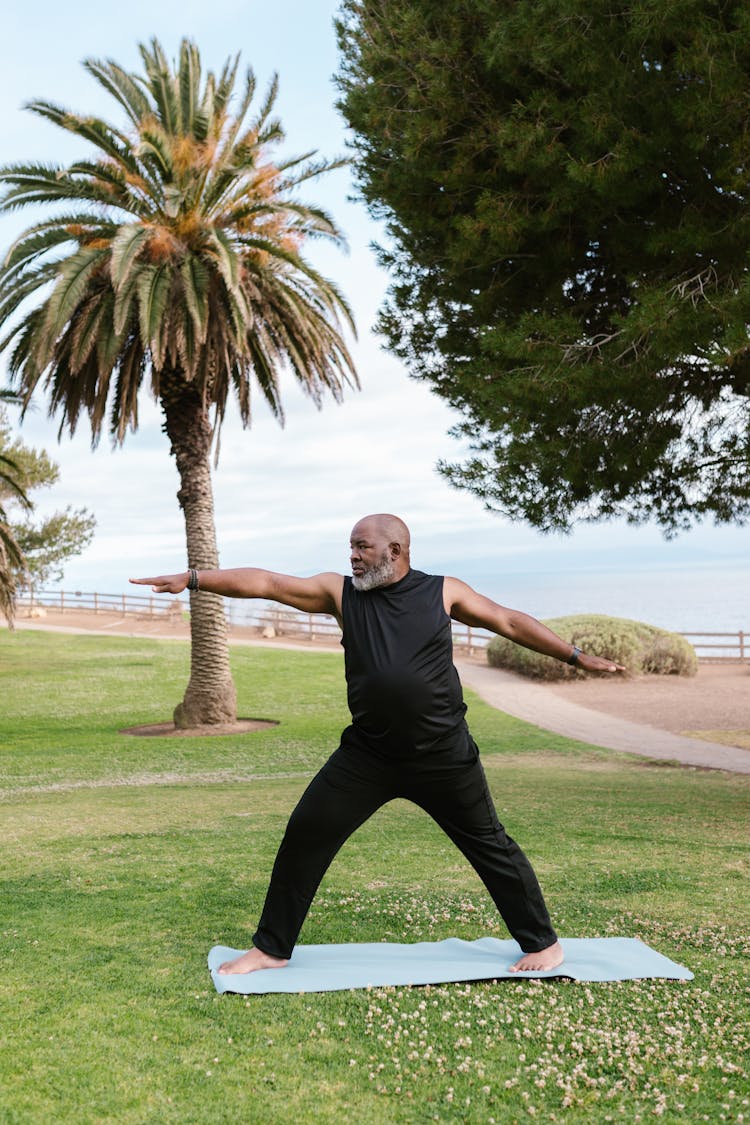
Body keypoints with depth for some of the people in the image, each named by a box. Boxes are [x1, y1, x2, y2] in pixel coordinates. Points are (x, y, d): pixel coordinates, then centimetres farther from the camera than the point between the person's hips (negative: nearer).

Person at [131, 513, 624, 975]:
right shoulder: (340, 591, 2)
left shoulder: (443, 591, -1)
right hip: (366, 755, 2)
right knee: (305, 837, 1)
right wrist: (193, 578, -7)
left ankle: (543, 943, 27)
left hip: (444, 756, -2)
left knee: (490, 846, 7)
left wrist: (577, 656, 8)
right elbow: (266, 582, -2)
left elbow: (509, 621, 7)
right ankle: (272, 949, 18)